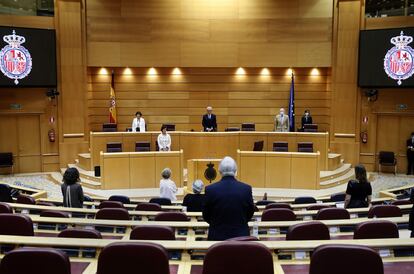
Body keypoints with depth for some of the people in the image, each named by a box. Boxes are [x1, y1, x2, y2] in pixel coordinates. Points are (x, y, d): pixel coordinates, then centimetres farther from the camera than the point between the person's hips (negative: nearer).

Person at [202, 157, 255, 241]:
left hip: (217, 236, 0)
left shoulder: (210, 189, -12)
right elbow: (250, 213, 3)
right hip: (241, 235, 1)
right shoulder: (246, 189, -10)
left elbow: (206, 216, 0)